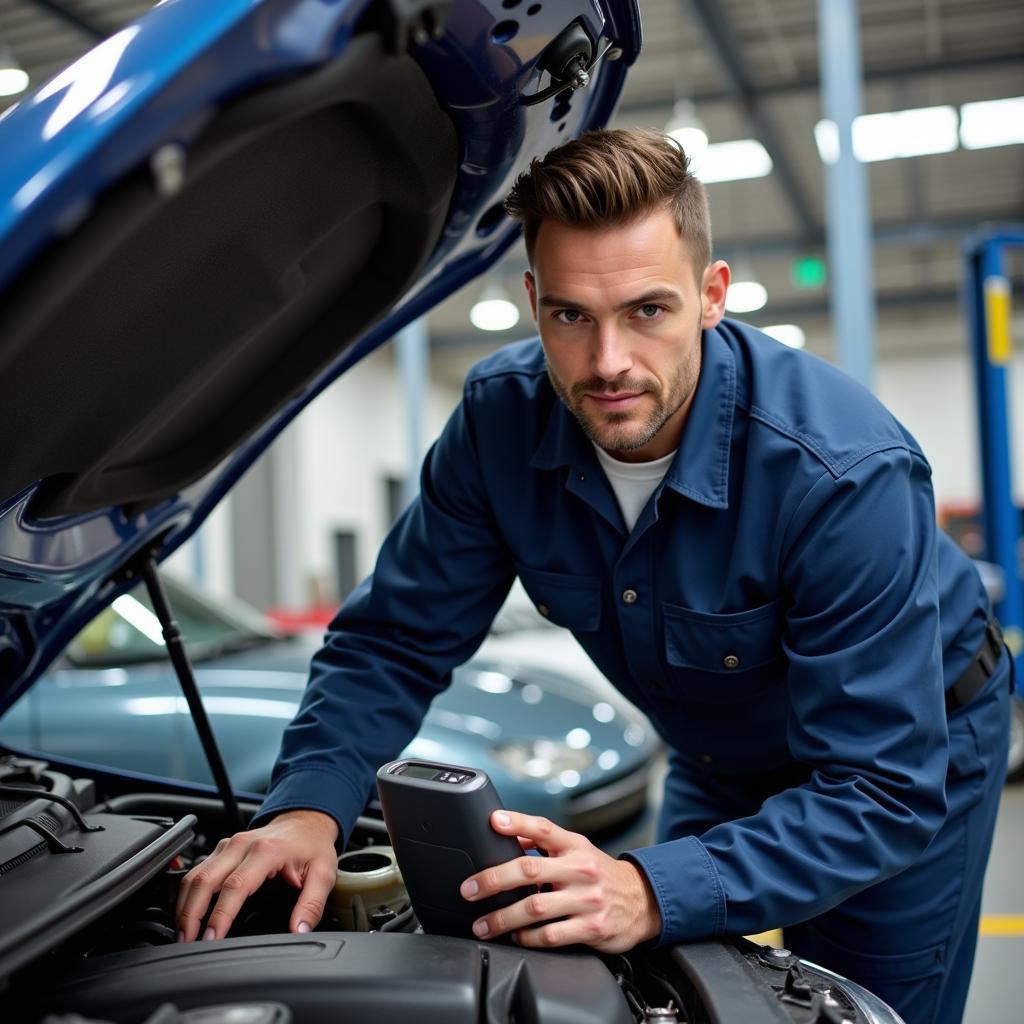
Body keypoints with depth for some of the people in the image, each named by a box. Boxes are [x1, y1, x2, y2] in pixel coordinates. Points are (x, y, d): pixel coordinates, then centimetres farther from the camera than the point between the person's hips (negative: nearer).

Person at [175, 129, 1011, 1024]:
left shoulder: (848, 473, -38)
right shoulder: (503, 417, -24)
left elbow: (885, 789, -36)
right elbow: (394, 640, -17)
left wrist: (652, 893, -50)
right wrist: (308, 807, -36)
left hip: (916, 743, -3)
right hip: (717, 756, 4)